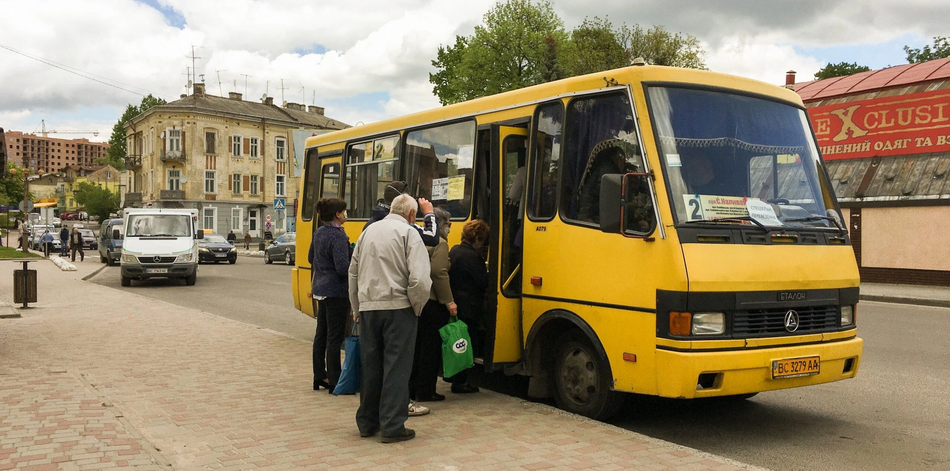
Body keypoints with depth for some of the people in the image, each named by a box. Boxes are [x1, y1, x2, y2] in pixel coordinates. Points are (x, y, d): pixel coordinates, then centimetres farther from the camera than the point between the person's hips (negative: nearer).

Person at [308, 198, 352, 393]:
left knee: (321, 334, 16)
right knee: (334, 337, -2)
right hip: (336, 292, -9)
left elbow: (311, 258, 20)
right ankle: (334, 381, 4)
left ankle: (319, 376, 26)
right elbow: (343, 267, -25)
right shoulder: (338, 235, -19)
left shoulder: (319, 232, 8)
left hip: (320, 289, 9)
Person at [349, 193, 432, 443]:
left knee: (370, 366, 14)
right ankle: (392, 427, 4)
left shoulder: (368, 231, 12)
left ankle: (367, 423, 24)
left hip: (368, 308, 5)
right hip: (397, 309, -5)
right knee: (396, 367, 1)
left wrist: (357, 308, 24)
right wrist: (417, 307, -1)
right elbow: (419, 279, -17)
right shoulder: (409, 233, -6)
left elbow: (353, 272, 17)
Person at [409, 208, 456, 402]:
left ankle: (412, 389, 21)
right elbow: (438, 273, -21)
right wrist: (449, 301, -19)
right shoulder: (439, 243, -10)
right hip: (433, 302, -8)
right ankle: (425, 392, 5)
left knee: (417, 345, 15)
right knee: (431, 347, 0)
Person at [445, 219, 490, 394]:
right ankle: (460, 382, 4)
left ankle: (451, 375, 33)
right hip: (468, 307, -10)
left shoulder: (455, 250, 9)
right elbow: (484, 282, -19)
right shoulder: (472, 256, -20)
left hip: (454, 305, 10)